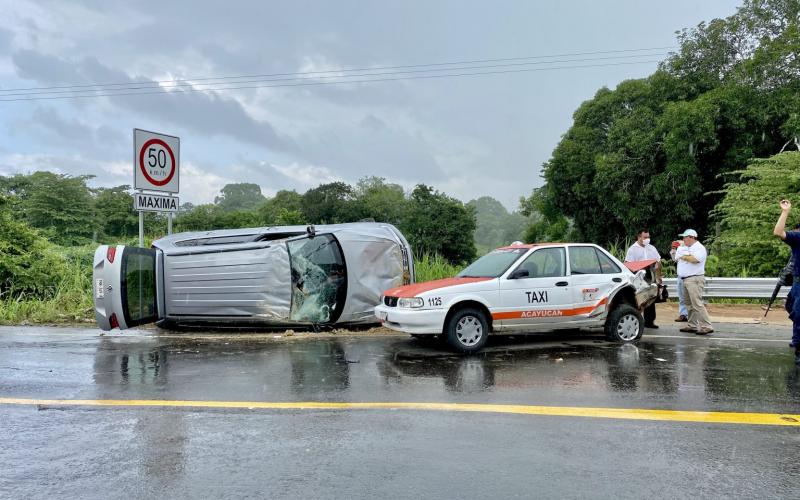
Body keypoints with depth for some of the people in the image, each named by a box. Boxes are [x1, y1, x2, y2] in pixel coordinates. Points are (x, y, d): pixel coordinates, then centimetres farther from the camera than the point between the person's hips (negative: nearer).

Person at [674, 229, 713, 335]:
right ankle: (692, 326, 18)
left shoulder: (699, 248, -8)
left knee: (697, 304, -15)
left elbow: (695, 259, -24)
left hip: (694, 280, -10)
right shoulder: (685, 248, 21)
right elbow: (677, 257, 17)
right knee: (689, 304, 12)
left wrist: (684, 256, -8)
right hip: (686, 280, 10)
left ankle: (706, 327, -15)